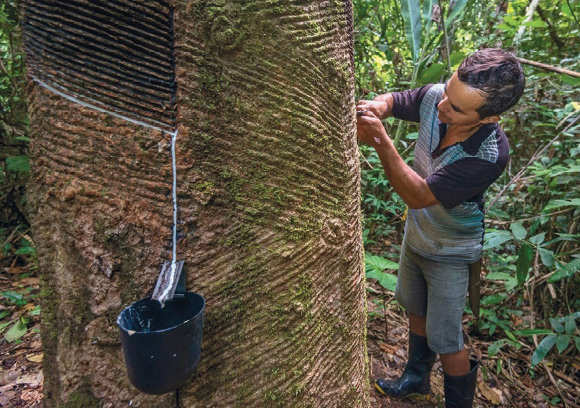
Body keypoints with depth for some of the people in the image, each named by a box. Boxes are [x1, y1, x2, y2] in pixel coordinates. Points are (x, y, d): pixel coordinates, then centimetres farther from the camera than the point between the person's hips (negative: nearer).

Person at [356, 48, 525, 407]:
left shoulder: (490, 154, -36)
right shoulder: (434, 97, -21)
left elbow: (418, 195, -34)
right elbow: (394, 100, -1)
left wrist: (381, 142, -43)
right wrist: (375, 107, -26)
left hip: (449, 254, -7)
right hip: (416, 234, 7)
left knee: (445, 341, 8)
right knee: (416, 310, 26)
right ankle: (417, 378, 53)